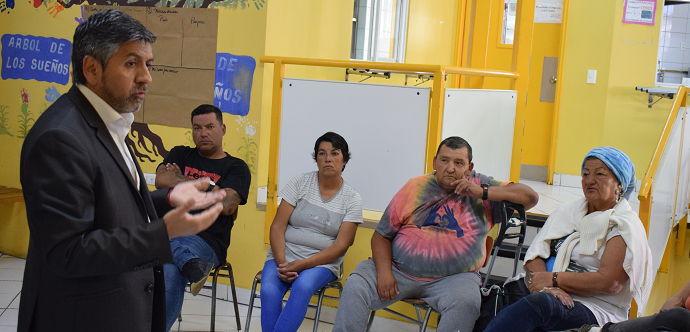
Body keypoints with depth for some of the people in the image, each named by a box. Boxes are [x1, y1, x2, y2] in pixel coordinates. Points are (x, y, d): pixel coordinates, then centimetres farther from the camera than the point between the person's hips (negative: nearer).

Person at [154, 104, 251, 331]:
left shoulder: (236, 167, 11)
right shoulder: (180, 155, 22)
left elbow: (226, 204, -8)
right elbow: (161, 180, 2)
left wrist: (180, 182, 1)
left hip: (207, 240, -4)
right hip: (169, 230, 4)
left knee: (170, 270, -35)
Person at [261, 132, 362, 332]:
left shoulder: (352, 199, 2)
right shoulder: (300, 183, 3)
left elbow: (341, 246, -5)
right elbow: (277, 227, 0)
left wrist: (302, 264, -16)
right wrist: (282, 262, -16)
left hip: (322, 263, -1)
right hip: (284, 256, 1)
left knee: (303, 286, -34)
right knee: (268, 290, -29)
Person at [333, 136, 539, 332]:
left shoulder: (481, 186, 9)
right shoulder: (415, 187, 9)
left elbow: (531, 198, 3)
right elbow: (381, 235, 9)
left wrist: (484, 193, -9)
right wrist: (384, 271, -9)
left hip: (453, 277, -1)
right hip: (400, 271, 2)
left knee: (466, 302, -32)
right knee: (355, 287, -20)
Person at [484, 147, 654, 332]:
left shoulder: (626, 225, 1)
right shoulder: (568, 211, 19)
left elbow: (610, 282, -12)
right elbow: (534, 255, 8)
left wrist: (554, 279, -11)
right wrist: (546, 287, -13)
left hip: (598, 312, -5)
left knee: (539, 302, -39)